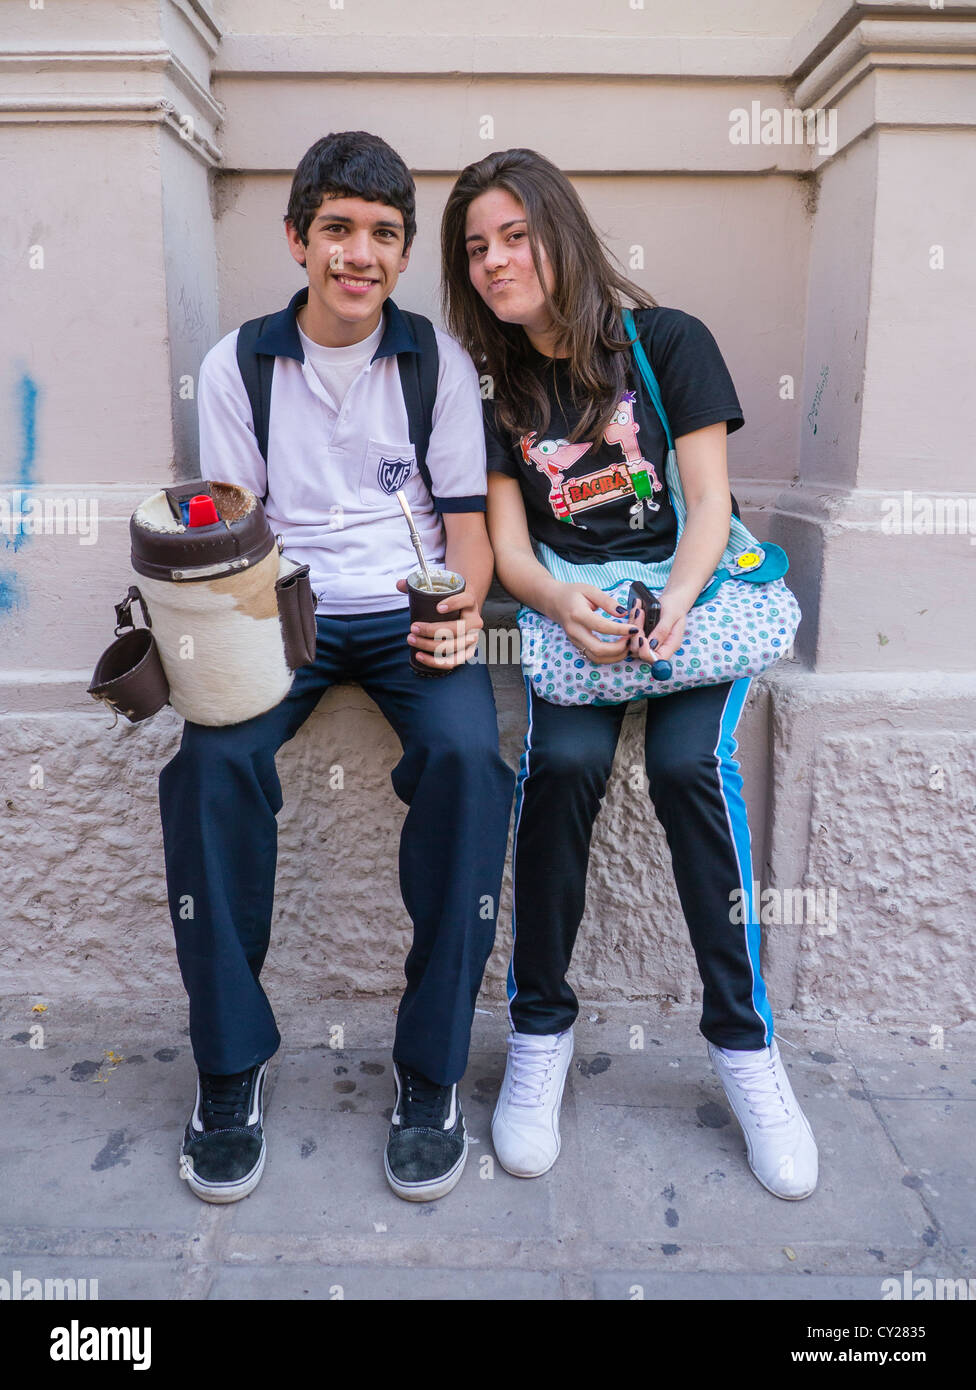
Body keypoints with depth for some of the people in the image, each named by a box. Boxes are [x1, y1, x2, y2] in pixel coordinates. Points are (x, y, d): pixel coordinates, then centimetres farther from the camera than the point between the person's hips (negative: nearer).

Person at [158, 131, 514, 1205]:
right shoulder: (236, 365, 8)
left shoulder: (440, 360, 7)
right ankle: (229, 1068, -10)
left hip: (410, 613, 0)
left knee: (465, 754, -31)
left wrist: (463, 608, -18)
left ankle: (430, 1071, -15)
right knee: (213, 757, -29)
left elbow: (467, 522, 4)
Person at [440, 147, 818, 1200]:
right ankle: (539, 1029, -12)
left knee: (688, 763, -28)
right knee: (562, 763, -28)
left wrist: (674, 600, -22)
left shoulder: (668, 342, 4)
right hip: (572, 606, 2)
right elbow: (510, 546, 3)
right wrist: (564, 604, -19)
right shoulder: (497, 389, 11)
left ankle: (743, 1041, -12)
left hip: (694, 590, -1)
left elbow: (708, 502, -2)